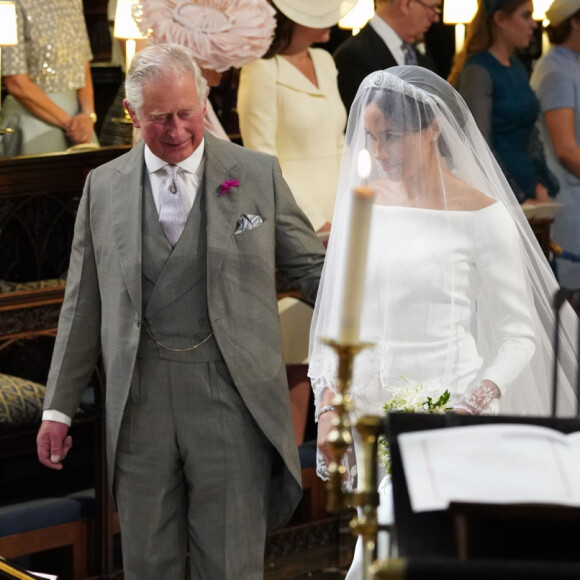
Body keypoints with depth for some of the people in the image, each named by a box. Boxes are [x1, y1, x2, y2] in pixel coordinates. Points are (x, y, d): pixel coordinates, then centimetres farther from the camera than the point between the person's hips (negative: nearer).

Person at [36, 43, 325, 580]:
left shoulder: (258, 176, 2)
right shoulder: (104, 187, 7)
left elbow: (313, 269, 6)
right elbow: (83, 305, 12)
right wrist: (59, 408, 11)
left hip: (231, 400, -2)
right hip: (139, 405, 2)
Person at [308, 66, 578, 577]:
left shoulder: (481, 215, -7)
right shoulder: (360, 200, 7)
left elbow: (520, 336, -6)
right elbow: (336, 316, 10)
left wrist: (469, 411, -20)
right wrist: (329, 409, -2)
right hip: (370, 410, 5)